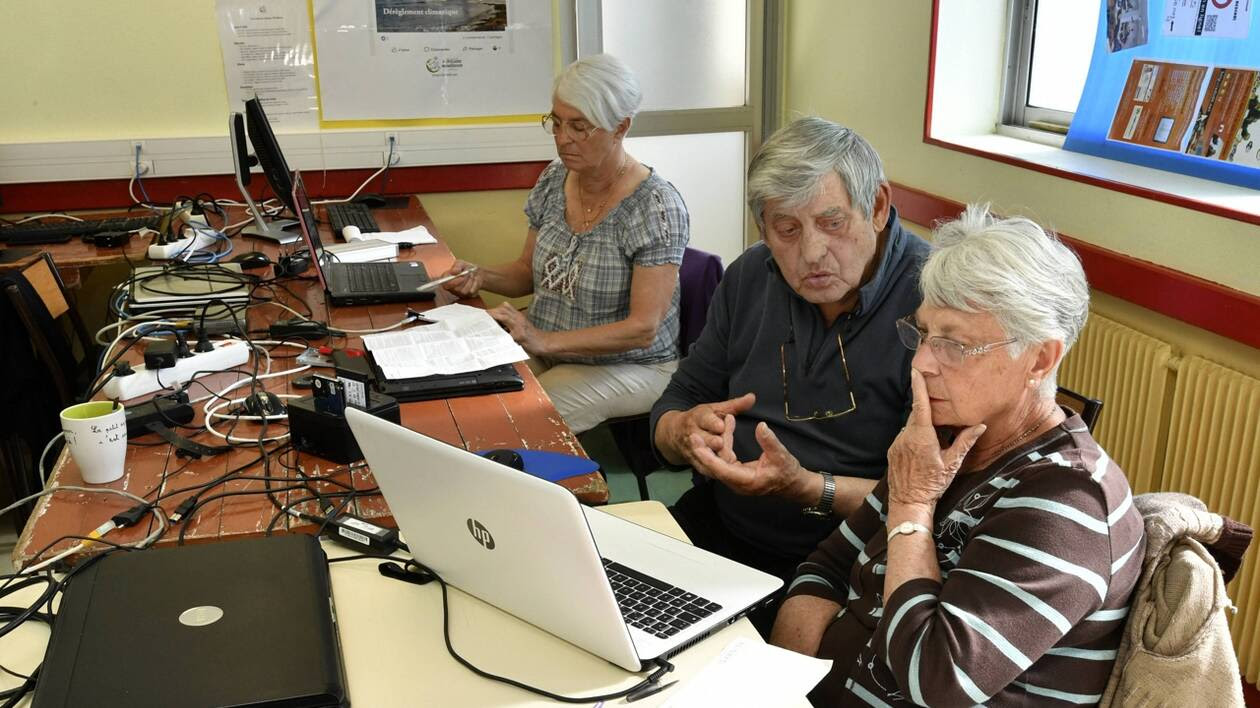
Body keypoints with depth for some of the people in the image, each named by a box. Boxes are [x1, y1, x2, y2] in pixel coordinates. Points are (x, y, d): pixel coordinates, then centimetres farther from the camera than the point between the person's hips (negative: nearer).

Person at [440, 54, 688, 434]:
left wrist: (544, 341, -28)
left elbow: (643, 328, -22)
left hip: (629, 365, -6)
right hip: (544, 350, 6)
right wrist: (480, 276, -7)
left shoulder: (656, 206, -18)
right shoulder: (553, 180, 3)